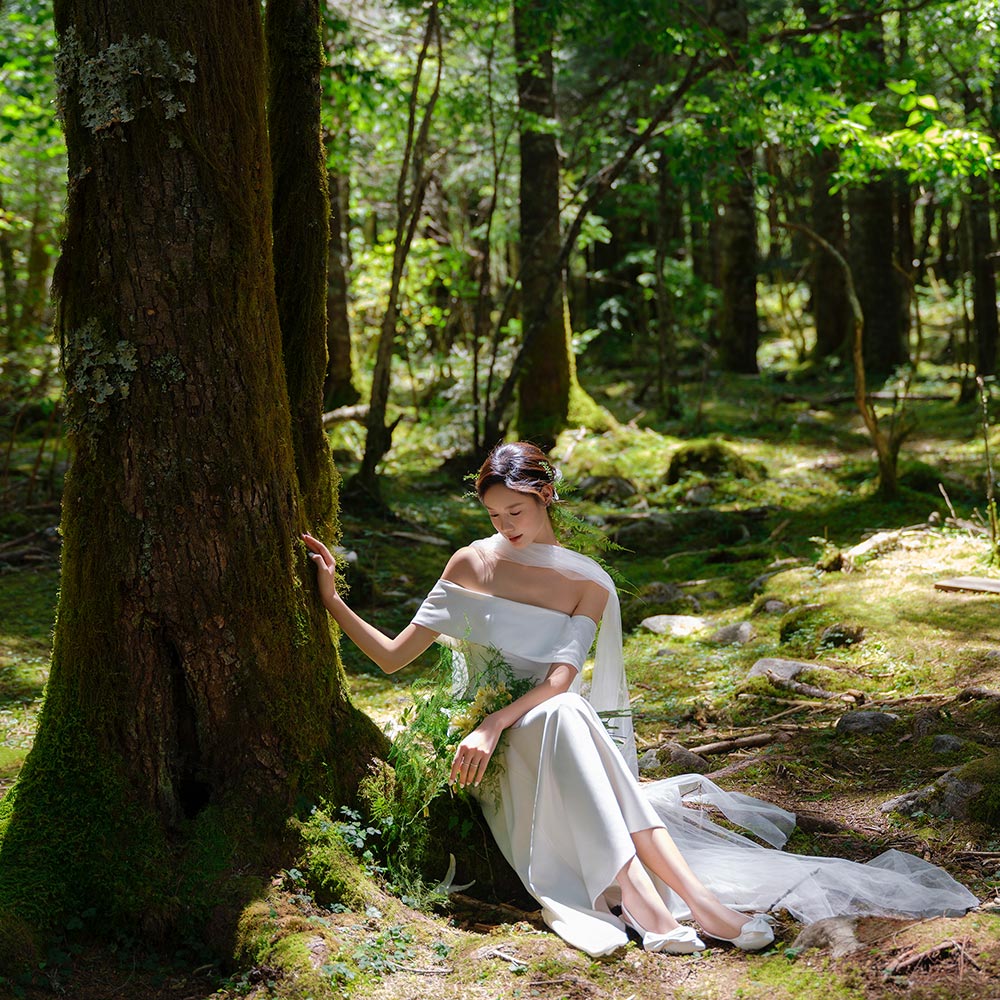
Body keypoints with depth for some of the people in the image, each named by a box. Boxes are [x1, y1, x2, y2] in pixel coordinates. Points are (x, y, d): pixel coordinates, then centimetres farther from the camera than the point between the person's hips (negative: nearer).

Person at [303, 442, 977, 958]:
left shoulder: (587, 584, 4)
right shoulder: (472, 566, 6)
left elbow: (560, 678, -10)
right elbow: (394, 657, 5)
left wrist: (497, 722, -25)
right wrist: (333, 600, -5)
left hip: (552, 729, 1)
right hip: (492, 750, -1)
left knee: (565, 713, -36)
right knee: (565, 715, -35)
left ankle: (646, 898, -50)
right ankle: (660, 899, -50)